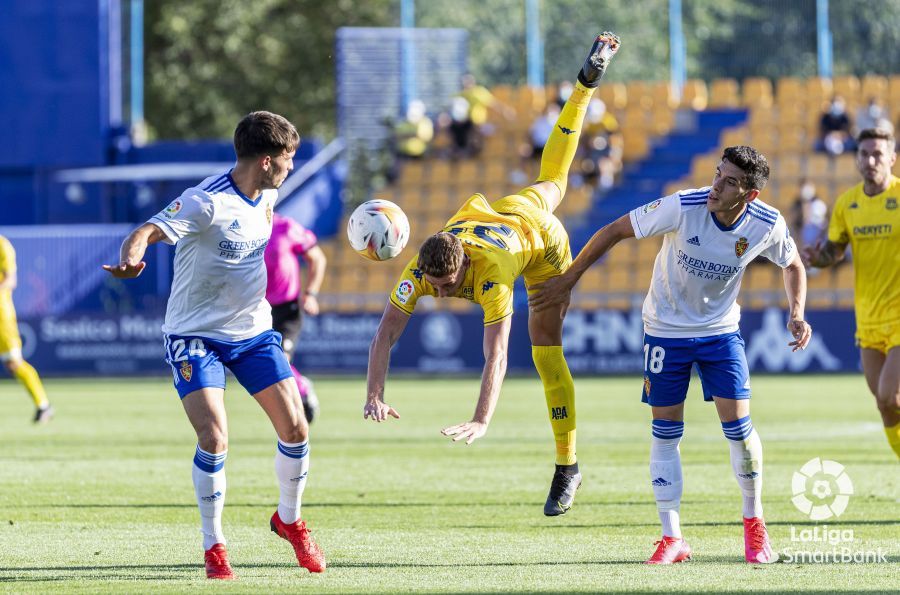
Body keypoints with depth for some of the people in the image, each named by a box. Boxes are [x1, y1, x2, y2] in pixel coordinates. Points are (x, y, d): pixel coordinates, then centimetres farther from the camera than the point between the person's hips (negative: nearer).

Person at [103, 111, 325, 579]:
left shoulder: (266, 197, 1)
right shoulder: (207, 202, -23)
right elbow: (148, 231, -35)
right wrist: (132, 258, -56)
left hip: (254, 330, 6)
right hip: (197, 335, -6)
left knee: (295, 429, -1)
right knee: (214, 439, -18)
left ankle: (289, 520, 25)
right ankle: (213, 546, 1)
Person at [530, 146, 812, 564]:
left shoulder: (767, 225, -17)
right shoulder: (683, 208, -26)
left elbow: (793, 265, 7)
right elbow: (615, 231, -16)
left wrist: (797, 314, -9)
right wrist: (567, 281, -13)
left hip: (721, 329, 1)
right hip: (666, 328, -1)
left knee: (738, 424, -8)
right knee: (665, 432, 0)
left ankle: (753, 523, 13)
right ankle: (672, 538, 8)